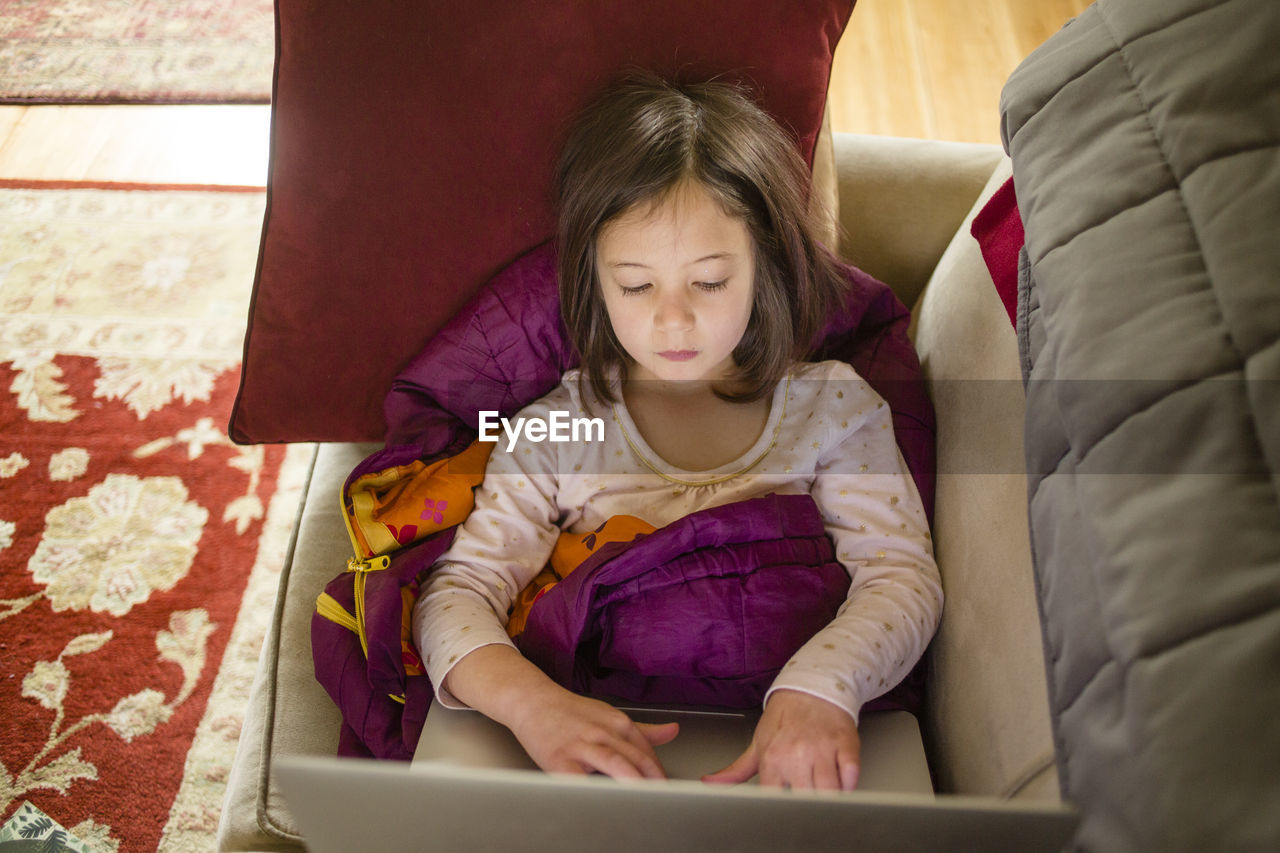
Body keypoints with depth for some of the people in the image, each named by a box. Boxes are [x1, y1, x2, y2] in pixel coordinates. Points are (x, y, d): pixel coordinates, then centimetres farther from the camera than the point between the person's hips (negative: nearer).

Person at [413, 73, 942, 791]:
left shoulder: (832, 405, 2)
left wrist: (822, 687, -25)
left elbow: (902, 575, -4)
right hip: (604, 740, -1)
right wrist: (531, 699, -24)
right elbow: (458, 590, -3)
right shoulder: (554, 430, 1)